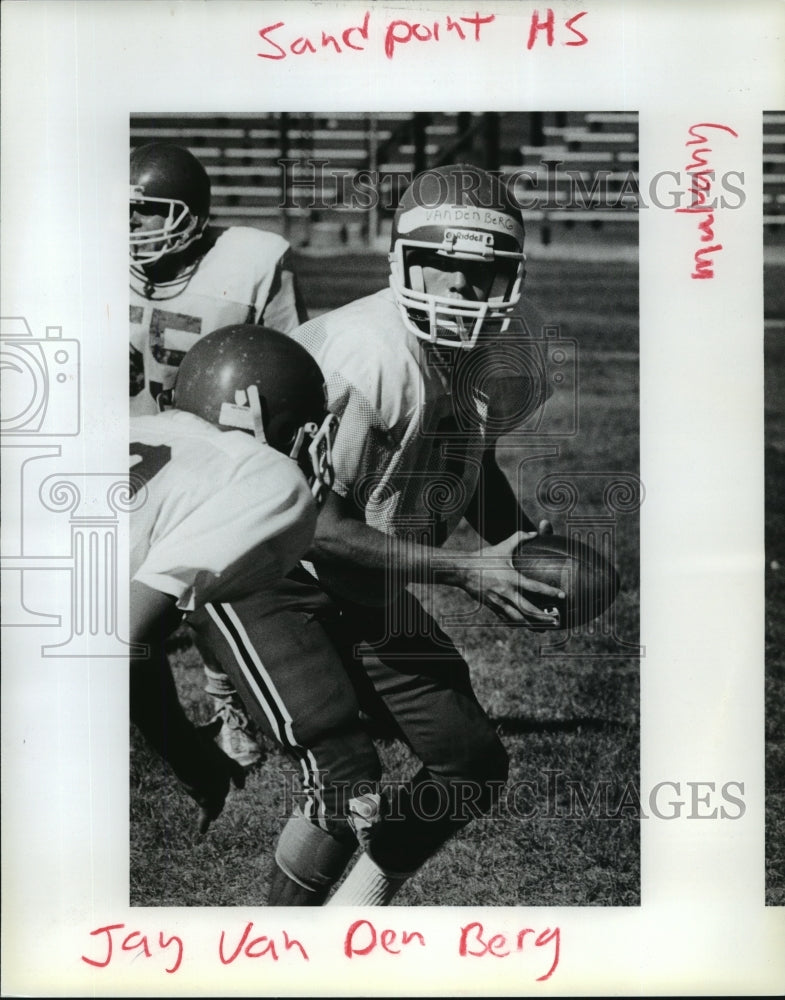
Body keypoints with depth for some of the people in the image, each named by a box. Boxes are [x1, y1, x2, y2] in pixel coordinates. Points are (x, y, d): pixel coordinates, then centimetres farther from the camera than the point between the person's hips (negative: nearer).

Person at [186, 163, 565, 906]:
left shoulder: (509, 362, -5)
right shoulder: (367, 355, -29)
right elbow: (317, 524, -26)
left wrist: (518, 540, -4)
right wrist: (466, 571, -29)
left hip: (364, 589, 8)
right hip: (257, 565, -8)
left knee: (473, 764, 4)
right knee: (344, 774, -20)